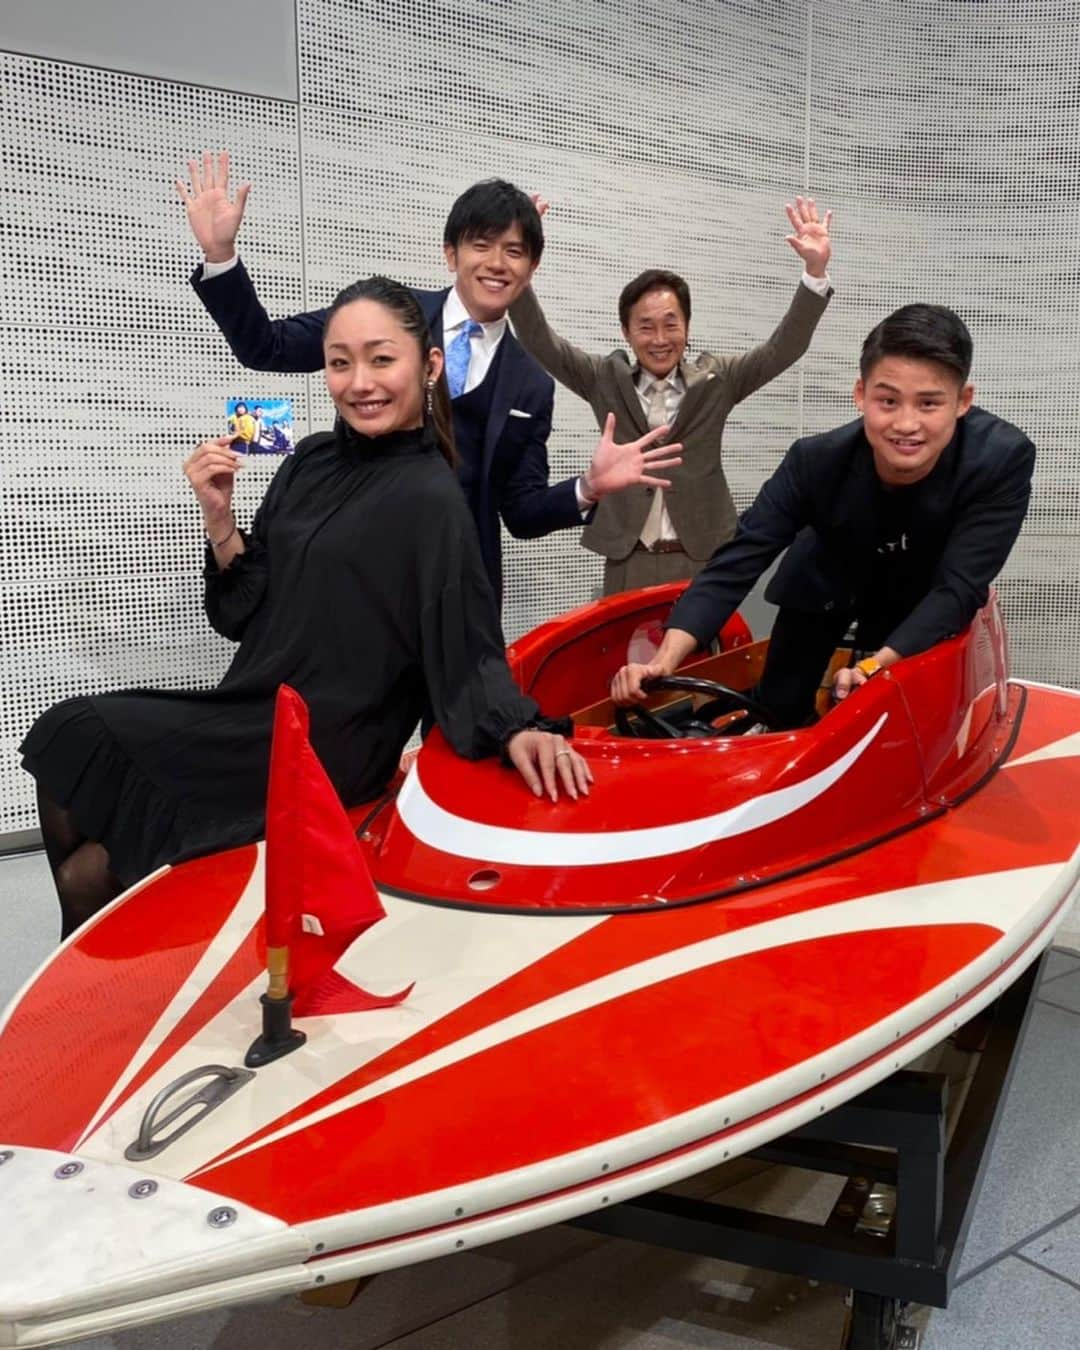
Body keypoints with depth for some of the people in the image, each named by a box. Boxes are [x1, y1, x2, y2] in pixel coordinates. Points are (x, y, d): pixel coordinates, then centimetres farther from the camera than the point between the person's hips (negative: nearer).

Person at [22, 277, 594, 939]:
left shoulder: (430, 500, -14)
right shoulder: (311, 462, 7)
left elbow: (469, 649, -16)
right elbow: (242, 613, 9)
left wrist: (518, 729, -34)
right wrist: (220, 515, -7)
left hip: (328, 750, -7)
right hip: (255, 718, 7)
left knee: (79, 741, -9)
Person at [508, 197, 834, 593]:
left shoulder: (715, 380, 7)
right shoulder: (607, 379, 7)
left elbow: (784, 348, -2)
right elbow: (541, 342, -1)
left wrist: (815, 272, -17)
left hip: (703, 563, 0)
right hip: (628, 565, 0)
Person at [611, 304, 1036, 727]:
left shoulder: (1003, 460, -38)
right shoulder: (816, 461, -36)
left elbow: (959, 587, -38)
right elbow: (738, 558, -37)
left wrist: (875, 667, -53)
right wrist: (665, 659, -51)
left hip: (920, 596, 0)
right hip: (829, 578, 1)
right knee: (778, 707, 7)